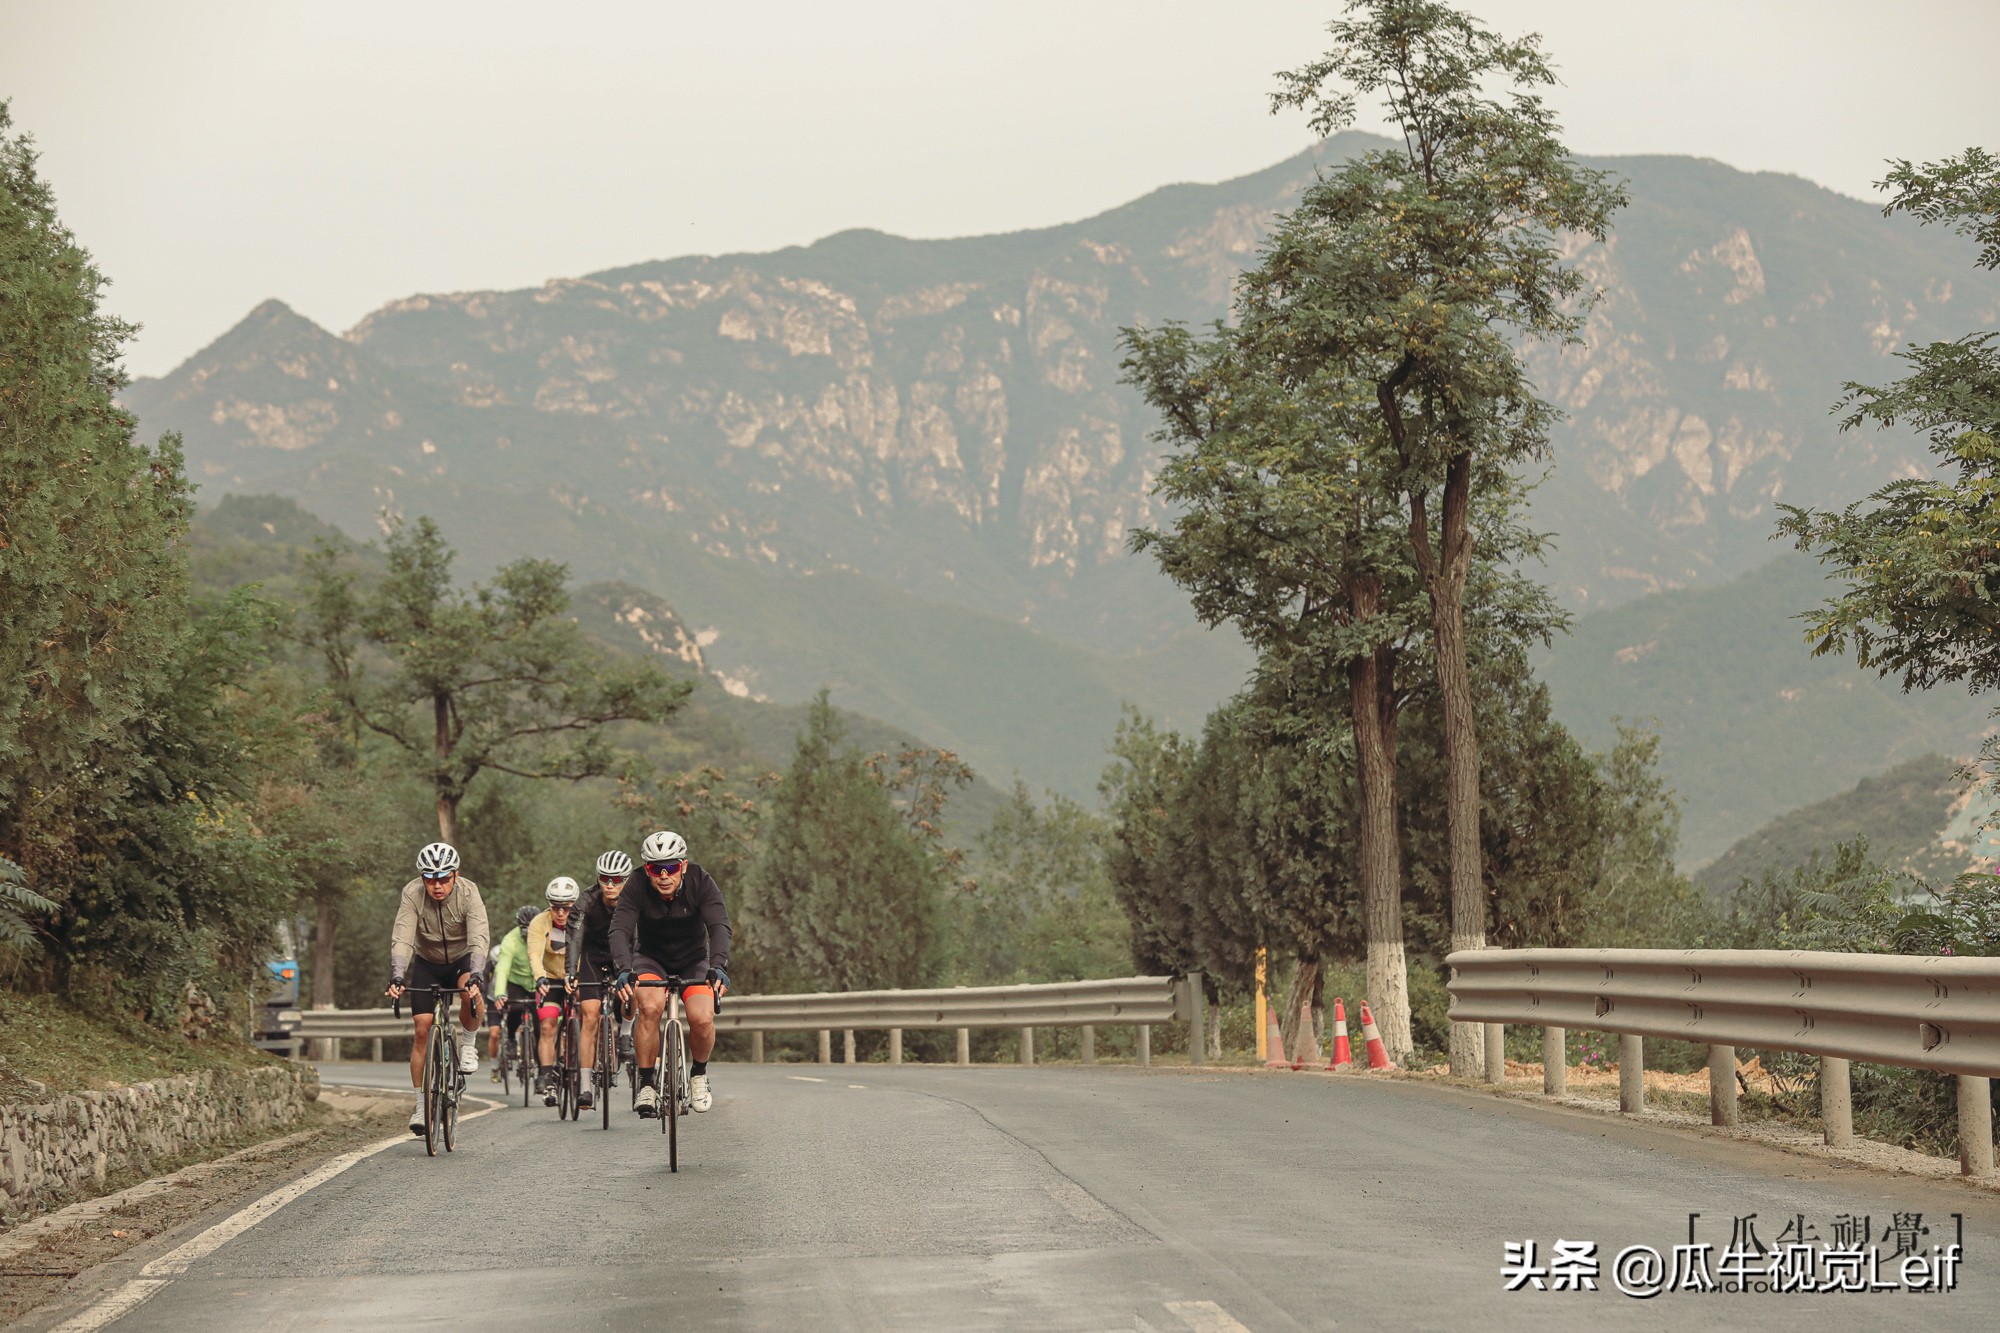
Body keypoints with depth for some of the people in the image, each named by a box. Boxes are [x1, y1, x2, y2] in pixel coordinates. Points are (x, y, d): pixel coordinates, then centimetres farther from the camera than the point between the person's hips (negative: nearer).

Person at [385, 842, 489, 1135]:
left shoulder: (468, 893, -27)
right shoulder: (412, 894, -24)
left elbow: (478, 939, -35)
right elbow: (401, 939, -31)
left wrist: (474, 976, -50)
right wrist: (396, 978, -45)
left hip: (461, 959, -1)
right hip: (426, 963, 1)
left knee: (471, 993, -34)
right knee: (422, 1029, -8)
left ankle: (468, 1044, -6)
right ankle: (421, 1105, 3)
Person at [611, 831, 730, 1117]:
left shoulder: (701, 882, -23)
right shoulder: (637, 886, -23)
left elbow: (719, 926, -33)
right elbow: (620, 929, -32)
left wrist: (718, 967, -50)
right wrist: (624, 970, -50)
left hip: (693, 963, 0)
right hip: (651, 960, 0)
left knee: (702, 1019, -24)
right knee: (650, 1007, -31)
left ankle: (698, 1073, 8)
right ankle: (646, 1082, -13)